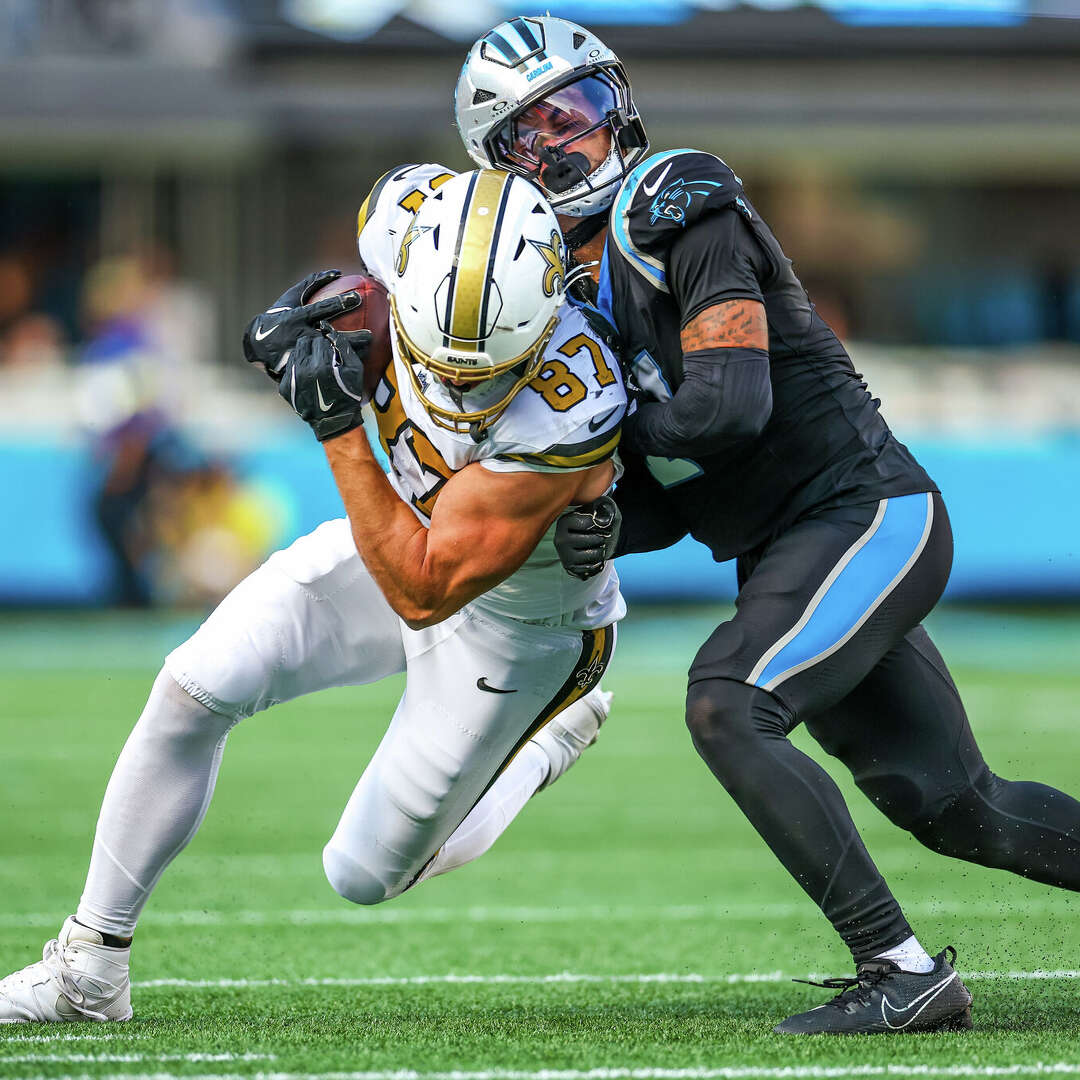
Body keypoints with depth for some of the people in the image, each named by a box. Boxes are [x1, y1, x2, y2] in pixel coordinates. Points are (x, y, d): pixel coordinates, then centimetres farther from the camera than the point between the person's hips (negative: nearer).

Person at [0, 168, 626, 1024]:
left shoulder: (567, 416, -42)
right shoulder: (412, 221, -28)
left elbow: (422, 593, -34)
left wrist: (340, 426, -40)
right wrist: (303, 321, -19)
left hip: (507, 623, -5)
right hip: (398, 534, 5)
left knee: (367, 875, 4)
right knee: (193, 691, -11)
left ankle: (551, 736, 29)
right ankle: (89, 970, 3)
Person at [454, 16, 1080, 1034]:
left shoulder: (676, 208, -11)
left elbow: (730, 409, -23)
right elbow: (666, 499, 15)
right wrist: (601, 529, -6)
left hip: (868, 511, -8)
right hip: (783, 557, 8)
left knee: (726, 707, -24)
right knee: (952, 808, 9)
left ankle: (903, 971, -20)